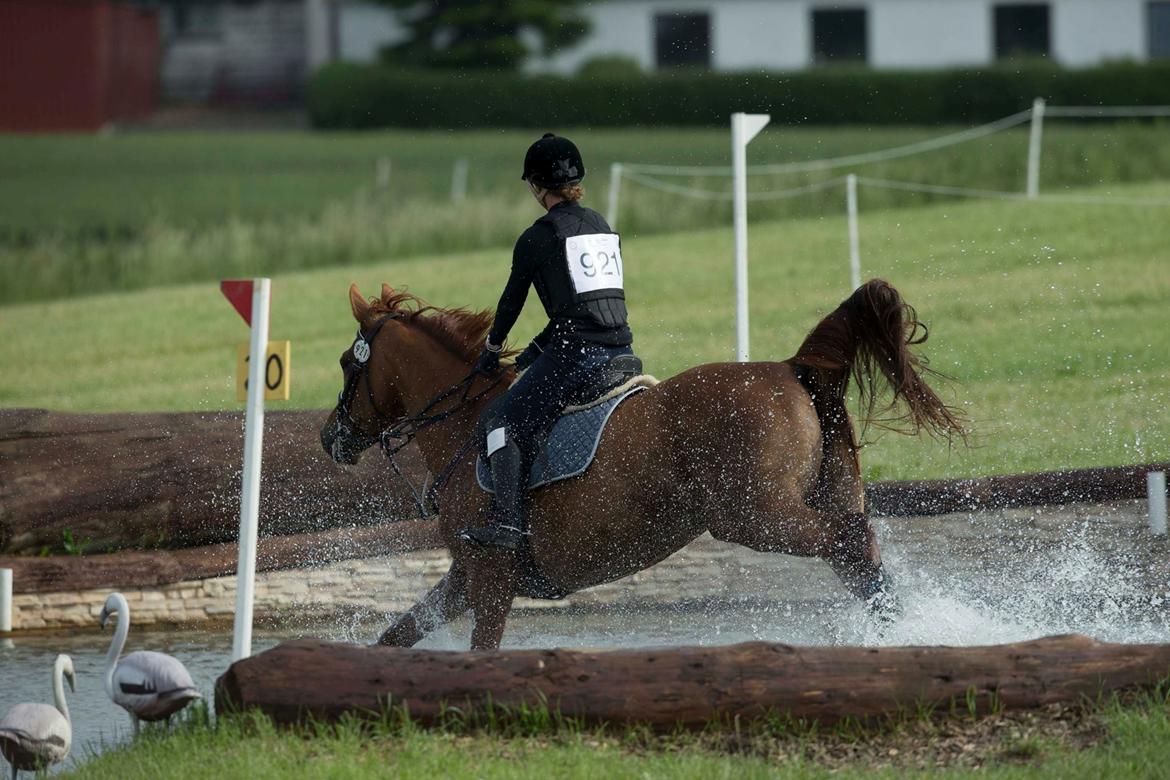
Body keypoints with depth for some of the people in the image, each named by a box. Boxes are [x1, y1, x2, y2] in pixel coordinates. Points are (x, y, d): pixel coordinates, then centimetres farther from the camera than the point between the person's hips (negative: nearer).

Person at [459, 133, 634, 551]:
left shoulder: (537, 238, -4)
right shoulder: (602, 228, 18)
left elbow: (513, 298, 6)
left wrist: (492, 349, 24)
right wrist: (535, 350, 27)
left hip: (576, 352, -7)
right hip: (621, 348, 7)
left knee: (508, 423, -6)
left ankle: (508, 521, -21)